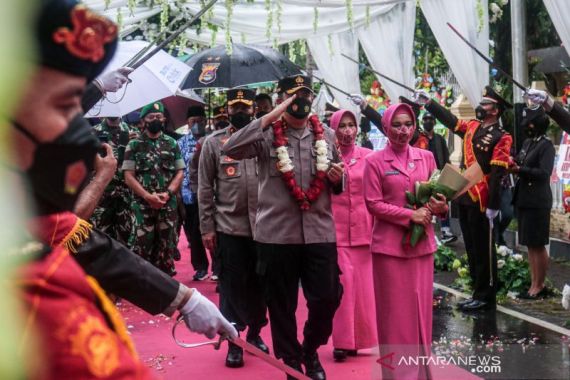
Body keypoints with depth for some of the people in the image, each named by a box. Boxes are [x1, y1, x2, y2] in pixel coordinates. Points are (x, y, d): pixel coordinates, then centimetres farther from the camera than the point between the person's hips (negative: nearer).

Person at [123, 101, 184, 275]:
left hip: (168, 205, 2)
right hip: (142, 205, -2)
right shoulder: (134, 145, 3)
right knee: (141, 249, -6)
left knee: (166, 249, 8)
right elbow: (129, 176, -2)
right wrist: (148, 196, -14)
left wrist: (167, 193, -10)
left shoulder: (172, 144, 9)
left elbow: (180, 173, 7)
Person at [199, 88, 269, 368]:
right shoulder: (213, 142, 3)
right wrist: (207, 227, -2)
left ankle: (255, 332, 29)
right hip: (229, 227, -1)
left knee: (259, 284, 11)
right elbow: (205, 188, 2)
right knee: (232, 286, 3)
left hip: (263, 226, 1)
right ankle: (233, 342, 13)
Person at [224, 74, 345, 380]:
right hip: (276, 234, -2)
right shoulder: (267, 134, -2)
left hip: (320, 232, 3)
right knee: (282, 304, 8)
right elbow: (231, 149, -19)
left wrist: (337, 179, -3)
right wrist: (269, 118, -21)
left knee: (327, 298, 5)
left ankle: (310, 351, 32)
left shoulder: (327, 135, 10)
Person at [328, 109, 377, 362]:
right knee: (343, 283, -6)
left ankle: (360, 338, 17)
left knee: (363, 284, 6)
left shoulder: (367, 156, 5)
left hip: (363, 229, 2)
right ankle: (343, 341, 0)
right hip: (336, 229, -2)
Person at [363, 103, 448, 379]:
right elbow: (373, 204, -8)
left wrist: (440, 206, -9)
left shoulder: (426, 157, 8)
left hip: (422, 243, 4)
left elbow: (436, 195, 14)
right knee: (395, 312, 1)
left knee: (421, 308, 9)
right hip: (390, 245, -4)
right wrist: (409, 215, -17)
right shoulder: (375, 161, -4)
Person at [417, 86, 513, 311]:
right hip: (465, 198, 8)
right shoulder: (472, 127, 10)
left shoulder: (501, 138, -11)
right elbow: (448, 119, 21)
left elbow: (497, 173, -17)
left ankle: (486, 297, 8)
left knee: (483, 249, 0)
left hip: (481, 202, -8)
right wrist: (427, 102, 15)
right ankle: (478, 291, 22)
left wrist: (493, 205, -21)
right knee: (471, 247, 13)